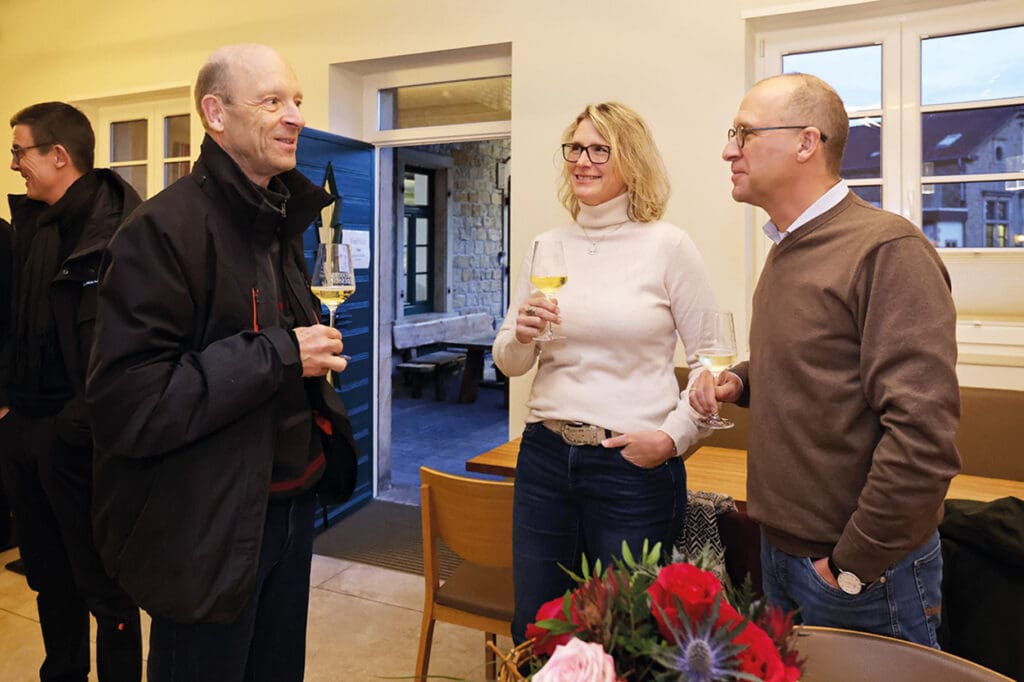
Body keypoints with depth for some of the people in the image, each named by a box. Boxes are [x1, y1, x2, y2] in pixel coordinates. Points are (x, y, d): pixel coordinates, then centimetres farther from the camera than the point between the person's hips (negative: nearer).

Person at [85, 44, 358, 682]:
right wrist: (281, 355, -24)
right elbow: (126, 404, -25)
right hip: (208, 529, -7)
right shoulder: (164, 229, -18)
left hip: (291, 504, 8)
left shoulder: (279, 223, 10)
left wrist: (316, 351, 3)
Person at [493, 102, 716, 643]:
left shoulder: (667, 246, -6)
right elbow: (508, 364, 11)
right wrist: (522, 336, -10)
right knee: (533, 631, 16)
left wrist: (673, 436, -13)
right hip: (545, 456, 4)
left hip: (635, 464, -4)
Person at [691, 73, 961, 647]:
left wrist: (852, 566, -18)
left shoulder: (888, 249, -20)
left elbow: (922, 431, -25)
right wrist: (739, 383, 2)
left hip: (863, 574, -8)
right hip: (780, 547, 8)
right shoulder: (787, 250, 9)